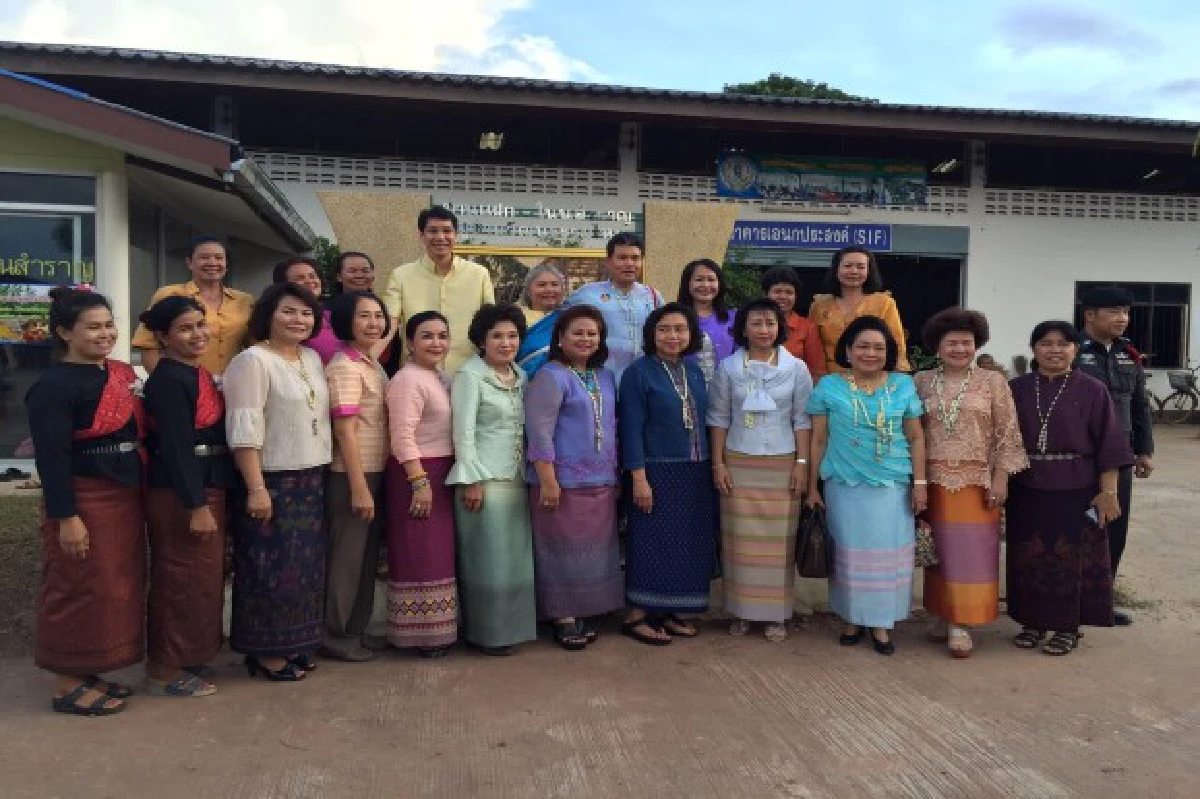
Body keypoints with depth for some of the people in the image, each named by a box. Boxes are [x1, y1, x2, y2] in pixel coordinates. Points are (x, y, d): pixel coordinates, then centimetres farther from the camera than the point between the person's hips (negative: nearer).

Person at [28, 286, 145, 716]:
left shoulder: (123, 373, 9)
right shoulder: (53, 385, -15)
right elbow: (52, 457, -18)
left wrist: (137, 495, 15)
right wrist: (66, 517, -21)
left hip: (125, 495, 8)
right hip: (83, 499, -8)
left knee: (116, 587, 14)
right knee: (80, 592, 2)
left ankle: (88, 673, 29)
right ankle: (68, 685, 16)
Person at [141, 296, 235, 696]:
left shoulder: (198, 374, 12)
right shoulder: (168, 379, -17)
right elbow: (176, 446, -21)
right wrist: (196, 505, -23)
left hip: (208, 487, 10)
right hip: (179, 493, -10)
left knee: (201, 578, 18)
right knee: (184, 580, 0)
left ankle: (182, 658, 31)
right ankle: (166, 670, 14)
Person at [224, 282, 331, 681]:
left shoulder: (312, 359, 12)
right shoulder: (253, 360, -11)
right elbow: (244, 430, -17)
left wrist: (318, 476, 13)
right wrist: (256, 488, -21)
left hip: (311, 480, 8)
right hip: (273, 482, -8)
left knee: (304, 566, 13)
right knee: (273, 568, 0)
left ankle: (293, 644, 26)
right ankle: (264, 652, 14)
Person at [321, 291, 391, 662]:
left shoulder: (373, 365, 11)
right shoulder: (344, 367, -15)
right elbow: (345, 431, -19)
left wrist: (372, 483, 12)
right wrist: (359, 488, -20)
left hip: (375, 472, 9)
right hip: (352, 475, -9)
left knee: (367, 554, 16)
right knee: (347, 556, 2)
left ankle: (356, 629, 28)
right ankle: (335, 636, 16)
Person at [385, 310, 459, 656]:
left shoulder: (440, 378, 14)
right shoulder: (408, 379, -15)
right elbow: (403, 436, -22)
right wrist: (419, 481, -25)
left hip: (442, 475, 10)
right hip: (417, 474, -10)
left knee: (440, 555, 15)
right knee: (421, 556, -3)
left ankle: (437, 627, 25)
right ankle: (419, 634, 7)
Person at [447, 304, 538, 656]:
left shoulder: (521, 376, 13)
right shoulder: (470, 375, -7)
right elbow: (463, 431, -12)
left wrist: (531, 472, 10)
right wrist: (472, 481, -16)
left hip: (517, 478, 7)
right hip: (485, 479, -7)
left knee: (517, 555, 10)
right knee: (488, 557, 0)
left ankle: (511, 624, 23)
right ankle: (487, 632, 13)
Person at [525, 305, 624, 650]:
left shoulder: (605, 377, 14)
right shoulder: (550, 377, -9)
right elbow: (539, 433, -15)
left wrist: (615, 474, 19)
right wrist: (547, 480, -20)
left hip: (601, 482, 7)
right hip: (563, 482, -7)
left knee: (595, 549, 12)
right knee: (564, 550, 0)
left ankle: (582, 614, 24)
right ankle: (563, 619, 11)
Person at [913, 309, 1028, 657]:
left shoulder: (993, 381, 1)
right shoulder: (921, 382, 5)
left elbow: (1007, 434, -1)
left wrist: (1000, 479, -7)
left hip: (976, 482, -1)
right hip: (934, 482, 2)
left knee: (971, 551, 0)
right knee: (940, 551, 8)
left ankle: (961, 623, 4)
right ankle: (943, 615, 19)